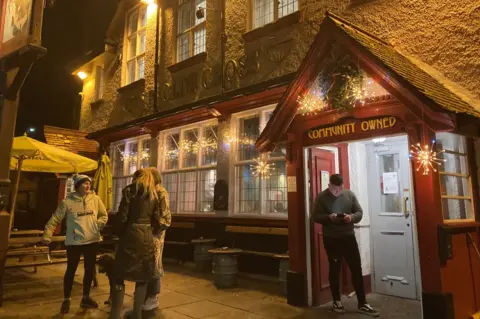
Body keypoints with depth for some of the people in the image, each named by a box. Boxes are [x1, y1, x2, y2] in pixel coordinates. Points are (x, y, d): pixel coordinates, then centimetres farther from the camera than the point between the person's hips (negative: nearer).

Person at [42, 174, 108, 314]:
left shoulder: (96, 199, 1)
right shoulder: (67, 201, -6)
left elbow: (104, 215, 8)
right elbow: (55, 219, -5)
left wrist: (98, 225, -9)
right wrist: (47, 235, -13)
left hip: (92, 240, 3)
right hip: (74, 242, -3)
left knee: (90, 269, 13)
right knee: (71, 270, 8)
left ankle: (86, 298, 30)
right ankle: (66, 300, 26)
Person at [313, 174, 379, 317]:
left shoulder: (350, 194, 3)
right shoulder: (321, 197, -6)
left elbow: (359, 212, 5)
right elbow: (316, 216, -7)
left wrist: (352, 217, -17)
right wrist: (328, 217, -25)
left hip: (349, 237, 3)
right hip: (331, 239, -3)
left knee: (357, 269, 4)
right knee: (334, 269, 9)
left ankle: (362, 304, 16)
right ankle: (337, 302, 24)